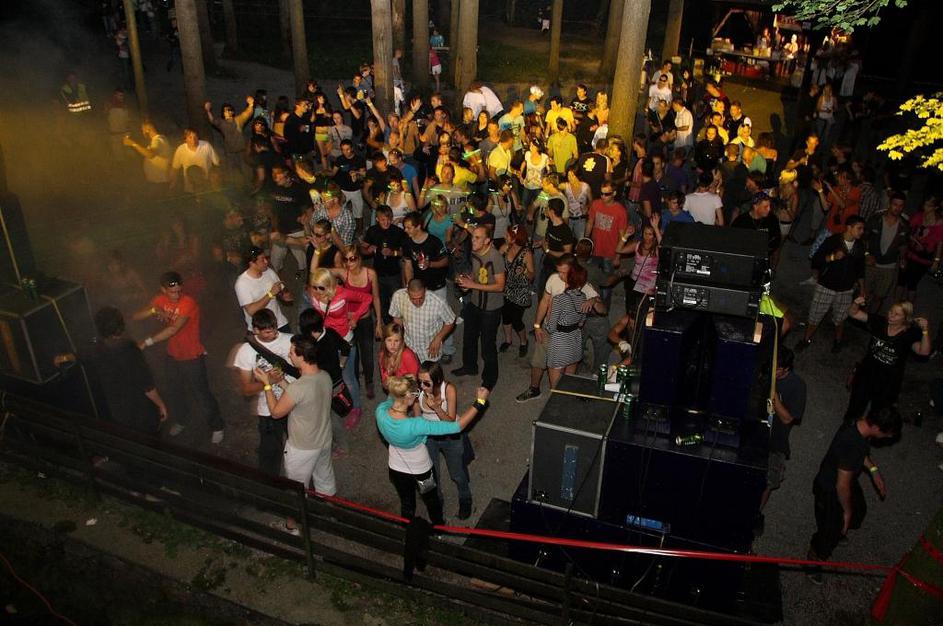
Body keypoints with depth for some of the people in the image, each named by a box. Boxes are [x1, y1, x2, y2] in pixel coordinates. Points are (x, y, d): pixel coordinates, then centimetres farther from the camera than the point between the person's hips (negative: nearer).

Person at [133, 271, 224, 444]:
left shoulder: (188, 304, -27)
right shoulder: (160, 300, -6)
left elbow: (173, 329, -34)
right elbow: (136, 317, -7)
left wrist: (147, 342, -36)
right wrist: (153, 310, -26)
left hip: (192, 357, -6)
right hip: (173, 356, 6)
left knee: (201, 394, 5)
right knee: (177, 391, 25)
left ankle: (217, 427, 25)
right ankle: (180, 420, 50)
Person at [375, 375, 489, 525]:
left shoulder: (381, 411, -29)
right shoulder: (415, 426, -44)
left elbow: (392, 396, -3)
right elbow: (457, 426, -40)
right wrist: (480, 401, -34)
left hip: (396, 469, 4)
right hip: (420, 471, -3)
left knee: (406, 505, 31)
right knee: (432, 502, 30)